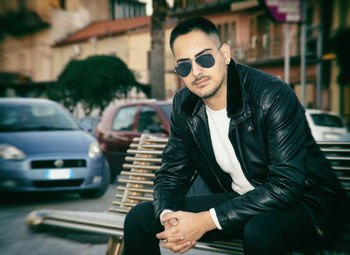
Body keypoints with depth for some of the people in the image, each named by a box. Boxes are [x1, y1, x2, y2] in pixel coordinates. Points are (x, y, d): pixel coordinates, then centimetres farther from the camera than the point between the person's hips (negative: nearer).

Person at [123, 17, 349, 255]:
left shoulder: (273, 95, -24)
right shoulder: (184, 104, -3)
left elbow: (286, 186, -29)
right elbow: (172, 172, 4)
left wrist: (207, 220, -31)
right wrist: (167, 215, -20)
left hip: (304, 202, -5)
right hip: (239, 200, 6)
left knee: (260, 230, -41)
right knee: (140, 217, -4)